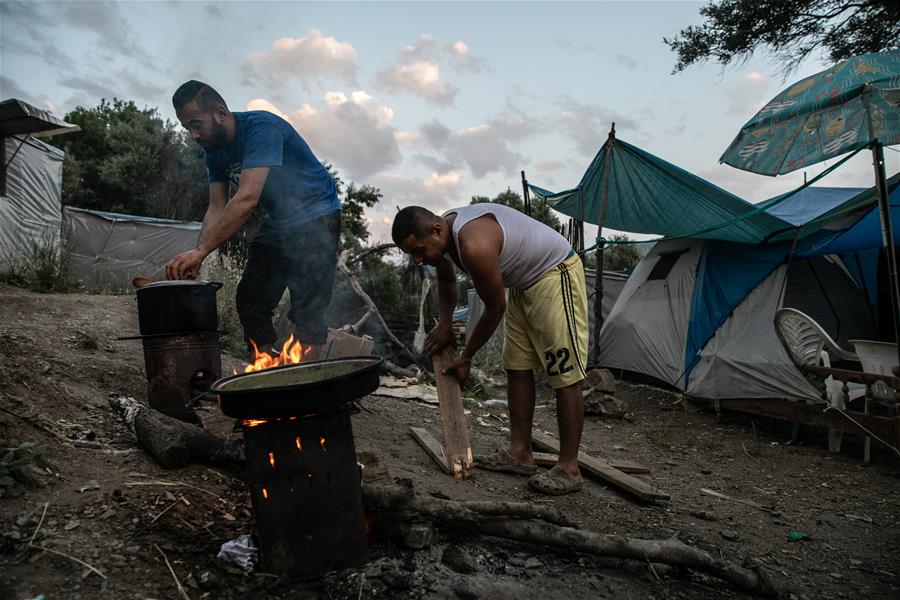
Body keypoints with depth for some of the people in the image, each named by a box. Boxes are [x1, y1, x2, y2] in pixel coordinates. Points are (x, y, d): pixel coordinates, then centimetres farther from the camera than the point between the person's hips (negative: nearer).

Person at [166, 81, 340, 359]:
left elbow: (247, 199, -36)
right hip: (277, 222, 8)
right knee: (250, 301, 5)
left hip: (315, 218, -8)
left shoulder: (261, 127, -26)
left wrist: (200, 251, -39)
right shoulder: (214, 151, 1)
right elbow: (217, 210, -3)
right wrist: (195, 259, -19)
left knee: (307, 309, -16)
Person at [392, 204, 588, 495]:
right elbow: (447, 281, 16)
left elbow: (495, 309, -22)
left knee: (565, 374, -9)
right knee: (517, 367, 8)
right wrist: (444, 323, 1)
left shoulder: (474, 245, -35)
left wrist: (466, 357, -10)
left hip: (556, 274, -10)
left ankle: (569, 468, -2)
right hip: (524, 283, 10)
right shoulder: (443, 234, -5)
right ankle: (520, 453, 15)